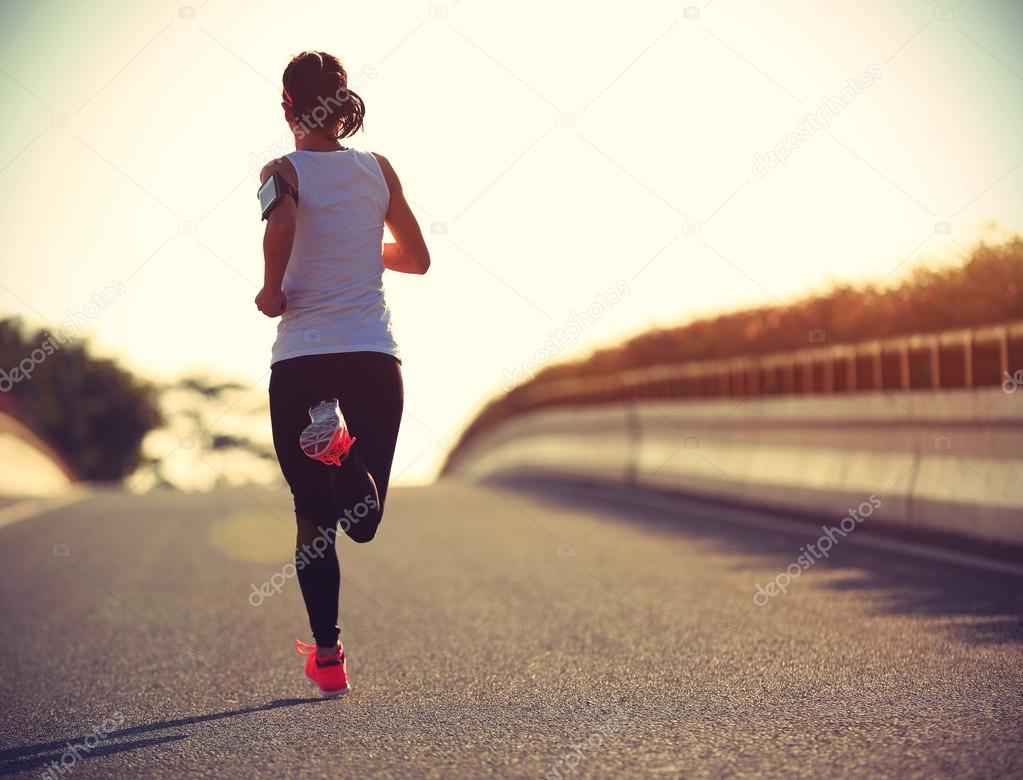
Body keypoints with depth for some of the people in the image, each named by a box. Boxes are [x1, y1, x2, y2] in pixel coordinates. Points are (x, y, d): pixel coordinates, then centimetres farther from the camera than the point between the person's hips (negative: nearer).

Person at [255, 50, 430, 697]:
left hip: (302, 361, -2)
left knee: (314, 514, 5)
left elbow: (282, 221, -27)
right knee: (368, 513, 11)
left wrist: (272, 289, -11)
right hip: (374, 354, 2)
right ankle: (350, 468, -22)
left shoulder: (284, 172, -3)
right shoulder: (378, 170, 8)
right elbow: (418, 258, 16)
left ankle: (328, 655, 0)